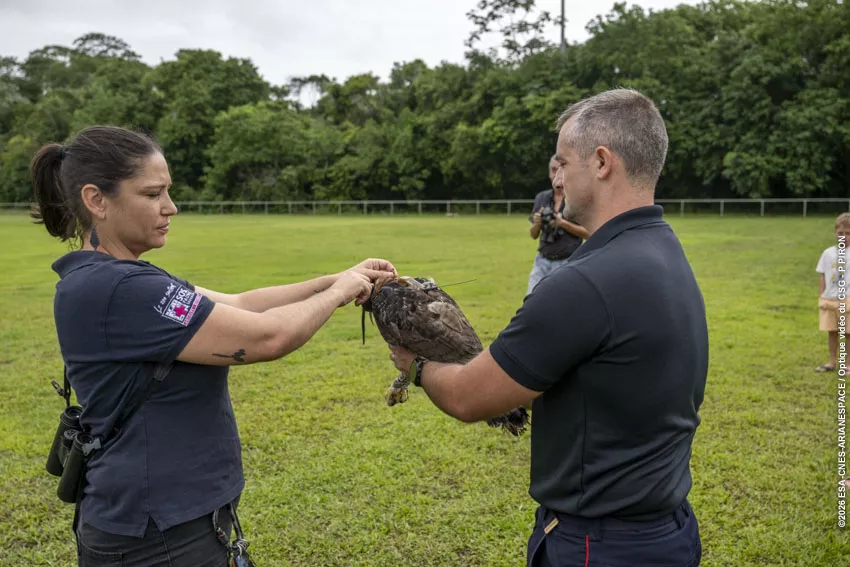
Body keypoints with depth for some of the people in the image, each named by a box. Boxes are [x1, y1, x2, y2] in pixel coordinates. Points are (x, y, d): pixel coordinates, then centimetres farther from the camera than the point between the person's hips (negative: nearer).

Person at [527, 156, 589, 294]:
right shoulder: (542, 198, 7)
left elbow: (589, 233, -7)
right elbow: (534, 235, 12)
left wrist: (563, 223, -19)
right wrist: (537, 224, -10)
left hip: (568, 262, -4)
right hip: (543, 261, 4)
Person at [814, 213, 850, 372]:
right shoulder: (828, 253, 3)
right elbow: (823, 276, 6)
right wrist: (821, 296, 3)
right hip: (829, 299, 3)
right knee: (831, 331, 11)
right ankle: (832, 362, 21)